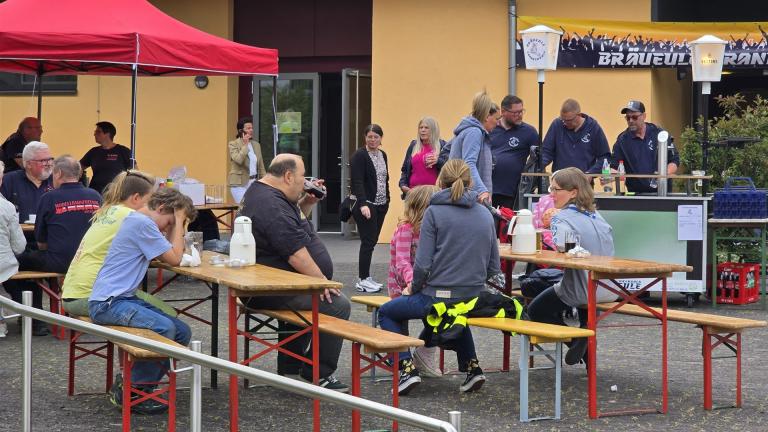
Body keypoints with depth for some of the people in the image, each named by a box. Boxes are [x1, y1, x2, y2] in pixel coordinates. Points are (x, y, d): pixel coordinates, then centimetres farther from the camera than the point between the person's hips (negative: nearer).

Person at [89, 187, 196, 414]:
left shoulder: (139, 221, 19)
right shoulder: (142, 223, -13)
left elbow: (172, 254, 17)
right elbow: (174, 259, -12)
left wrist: (178, 223, 10)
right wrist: (178, 221, -4)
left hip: (125, 298, 10)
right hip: (107, 302, -10)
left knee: (182, 332, 1)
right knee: (165, 328, -28)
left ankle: (138, 385, 4)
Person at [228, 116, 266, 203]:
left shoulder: (256, 144, 12)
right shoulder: (233, 144, -4)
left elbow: (261, 167, 14)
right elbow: (238, 160, -21)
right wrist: (245, 144, -13)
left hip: (254, 182, 5)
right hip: (240, 184, -5)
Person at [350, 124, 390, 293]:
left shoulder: (382, 155, 13)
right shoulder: (360, 156, -10)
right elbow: (357, 182, -18)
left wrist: (387, 199, 16)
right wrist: (363, 204, -27)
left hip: (380, 205, 7)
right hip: (366, 206, -7)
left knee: (372, 241, 8)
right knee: (368, 242, -9)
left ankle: (365, 277, 13)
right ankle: (362, 280, -5)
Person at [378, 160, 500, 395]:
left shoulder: (435, 212, -8)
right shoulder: (485, 214, 6)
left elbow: (423, 263, -13)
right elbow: (494, 268, 6)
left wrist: (413, 288, 5)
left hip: (438, 298, -5)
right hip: (474, 301, 5)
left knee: (387, 312, 19)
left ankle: (407, 367, 3)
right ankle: (471, 365, 24)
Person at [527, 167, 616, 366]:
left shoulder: (562, 219, -15)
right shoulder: (595, 214, 7)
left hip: (583, 292, -7)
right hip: (608, 290, 7)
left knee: (536, 311, 17)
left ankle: (577, 340, -1)